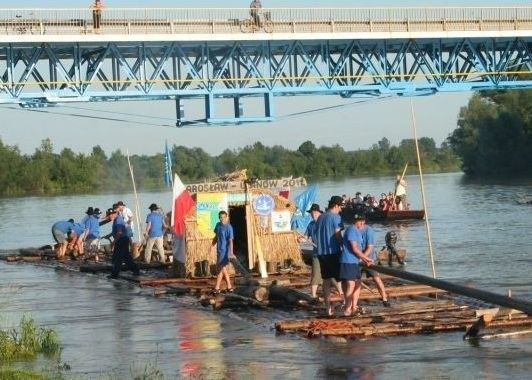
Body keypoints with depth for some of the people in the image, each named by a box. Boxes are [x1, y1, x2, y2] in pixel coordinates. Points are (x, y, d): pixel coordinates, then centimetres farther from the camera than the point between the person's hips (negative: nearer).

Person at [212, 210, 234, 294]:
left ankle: (217, 288, 1)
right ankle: (229, 287, 19)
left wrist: (231, 252, -25)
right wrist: (212, 246, 14)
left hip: (225, 251, -8)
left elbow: (230, 241, -19)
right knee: (223, 269, 12)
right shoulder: (218, 225, 6)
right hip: (219, 250, 8)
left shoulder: (229, 227, -15)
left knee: (221, 269, -4)